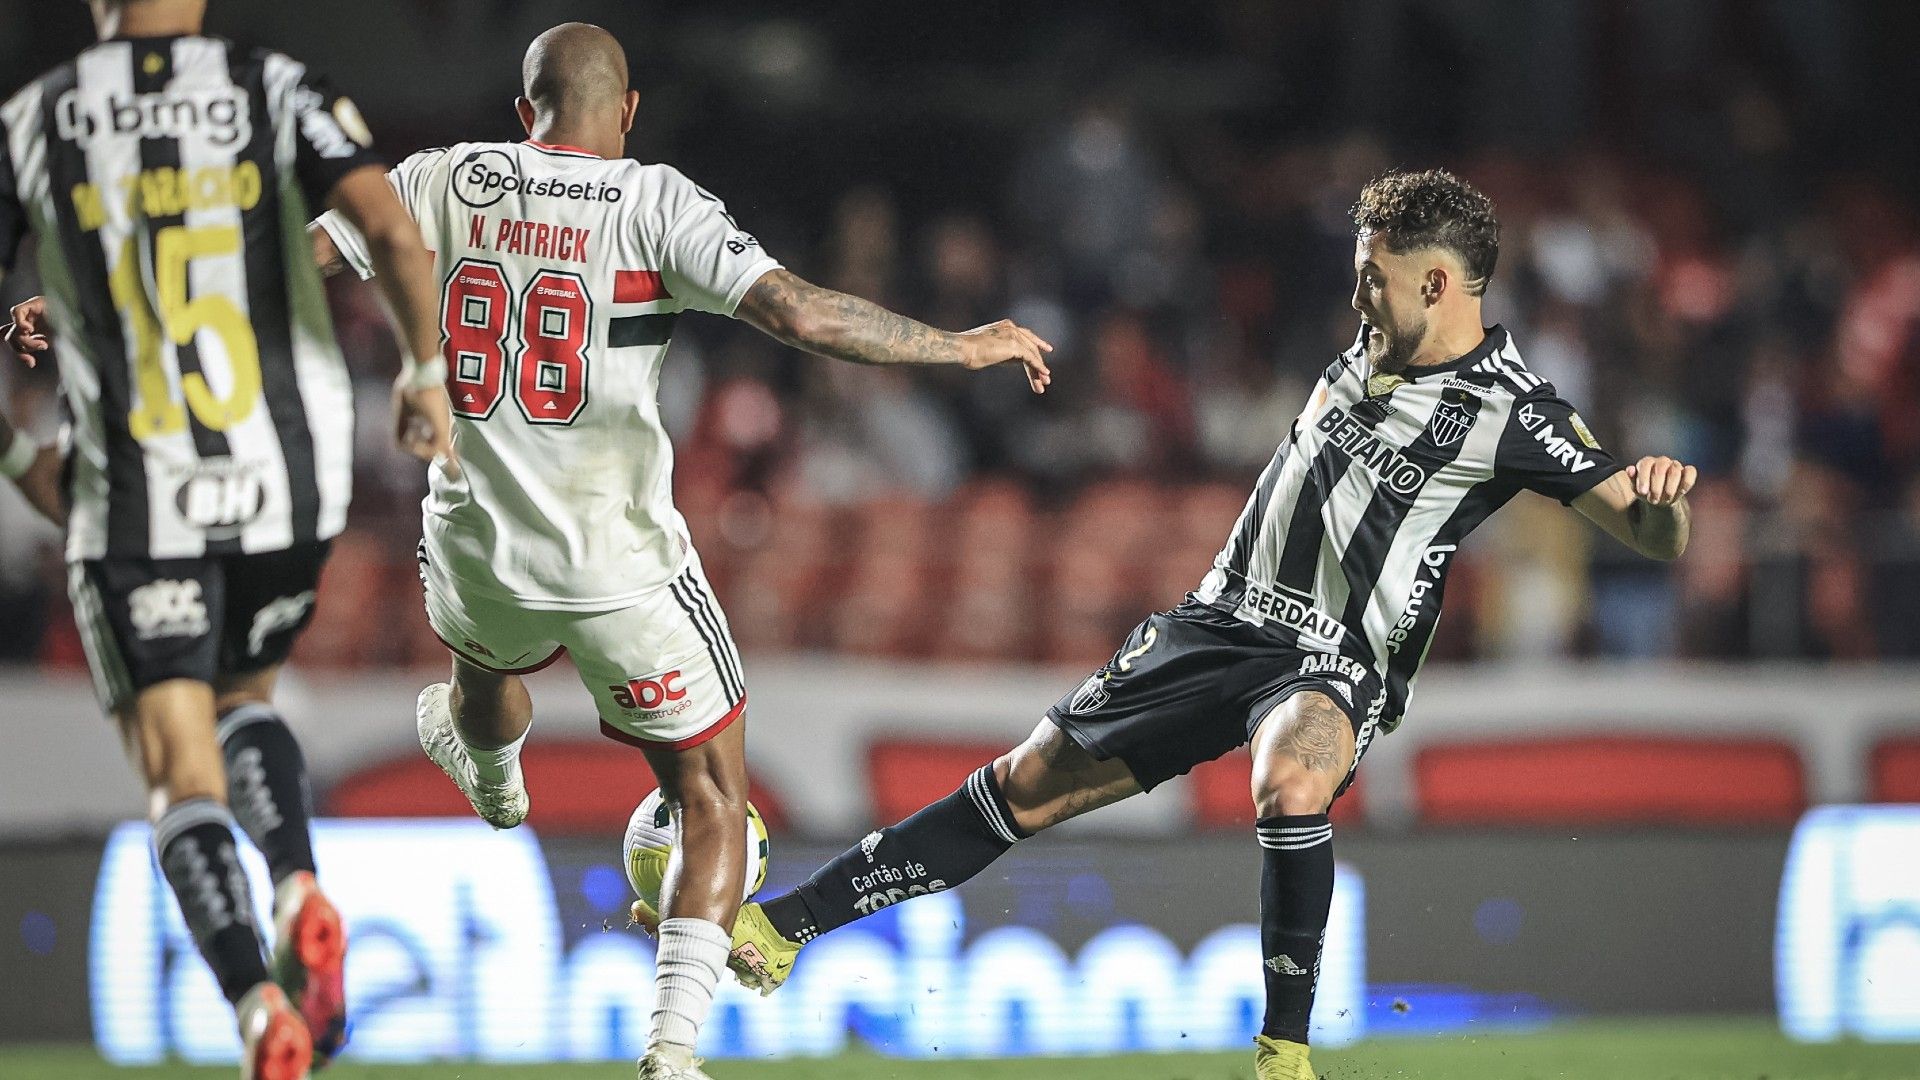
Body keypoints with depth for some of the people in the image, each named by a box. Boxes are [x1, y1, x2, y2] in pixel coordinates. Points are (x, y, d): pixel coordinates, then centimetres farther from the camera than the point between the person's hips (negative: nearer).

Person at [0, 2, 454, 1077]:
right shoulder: (278, 91, -2)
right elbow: (395, 234, -15)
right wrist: (428, 372, 2)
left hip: (134, 495, -2)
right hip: (288, 481, 2)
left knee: (182, 768, 1)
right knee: (244, 698, 26)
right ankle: (302, 892, -2)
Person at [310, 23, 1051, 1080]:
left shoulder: (439, 183, -3)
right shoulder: (653, 205, -13)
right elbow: (798, 313, -22)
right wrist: (963, 347, -12)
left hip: (477, 545, 4)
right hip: (620, 560, -4)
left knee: (487, 655, 40)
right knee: (712, 801, 10)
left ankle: (496, 785, 73)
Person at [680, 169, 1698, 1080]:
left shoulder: (1515, 414, -14)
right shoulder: (1376, 342, 5)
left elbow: (1658, 539, -17)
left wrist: (1659, 495, -36)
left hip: (1338, 664, -6)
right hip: (1223, 619, 6)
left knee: (1291, 781, -39)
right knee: (1031, 782, 5)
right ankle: (786, 923, 12)